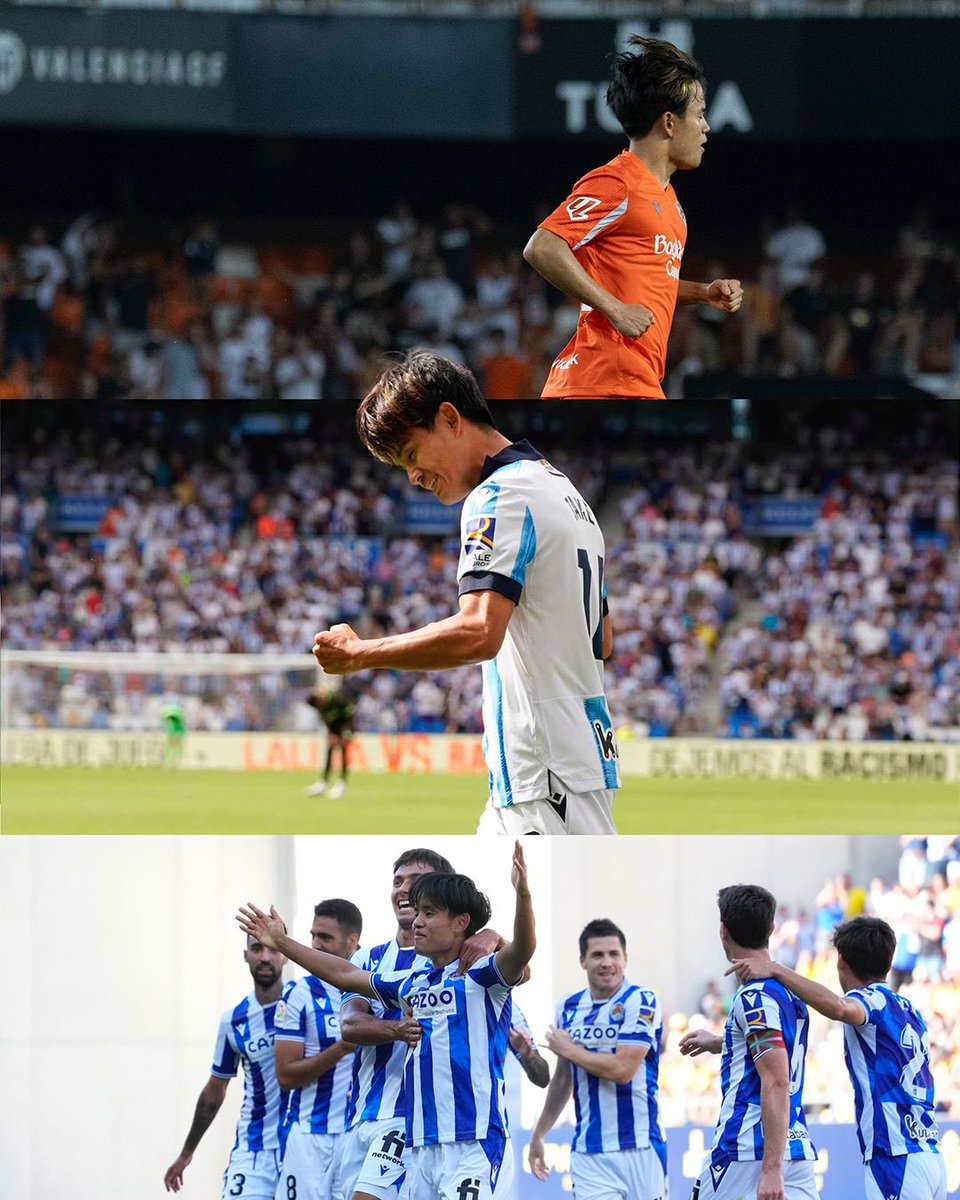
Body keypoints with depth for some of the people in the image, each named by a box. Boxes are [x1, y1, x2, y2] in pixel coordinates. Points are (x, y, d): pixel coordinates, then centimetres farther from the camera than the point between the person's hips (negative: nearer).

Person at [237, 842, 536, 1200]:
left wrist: (522, 892, -41)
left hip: (472, 1141, -8)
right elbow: (346, 975, 29)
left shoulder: (481, 977, -4)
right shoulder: (412, 984, 18)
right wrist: (281, 942, 32)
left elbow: (522, 950, -23)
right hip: (422, 1143, 8)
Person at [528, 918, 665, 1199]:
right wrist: (538, 1134, 28)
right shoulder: (569, 1007, 11)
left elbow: (622, 1070, -17)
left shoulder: (640, 1002, -7)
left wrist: (568, 1049, -4)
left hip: (638, 1147, -4)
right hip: (588, 1153, 4)